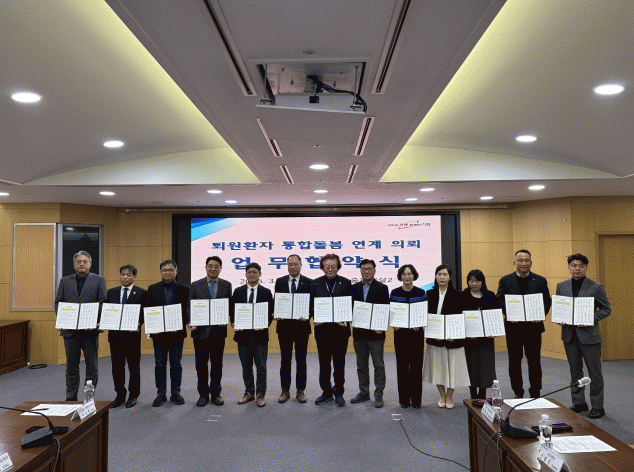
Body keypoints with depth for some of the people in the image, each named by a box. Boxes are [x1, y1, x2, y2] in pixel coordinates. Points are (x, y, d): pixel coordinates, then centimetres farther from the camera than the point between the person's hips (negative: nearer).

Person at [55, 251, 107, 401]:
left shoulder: (99, 280, 3)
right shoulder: (65, 281, 11)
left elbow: (103, 303, -3)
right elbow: (58, 302, 8)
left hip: (90, 330, -2)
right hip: (70, 330, 2)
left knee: (92, 365, 5)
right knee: (71, 366, 10)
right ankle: (71, 397, 20)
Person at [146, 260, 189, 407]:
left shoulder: (184, 289, 3)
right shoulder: (152, 289, 6)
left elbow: (187, 310, -1)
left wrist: (182, 325, -16)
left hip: (177, 333, -1)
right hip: (159, 333, 1)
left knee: (176, 364, 7)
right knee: (160, 364, 7)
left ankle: (175, 393, 18)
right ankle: (161, 394, 17)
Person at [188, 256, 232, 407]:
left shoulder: (226, 285, 5)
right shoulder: (195, 286, 4)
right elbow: (189, 307, 2)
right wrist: (190, 322, -14)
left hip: (218, 331, 0)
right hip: (200, 330, 0)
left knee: (217, 364, 9)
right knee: (201, 365, 7)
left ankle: (216, 394, 21)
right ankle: (203, 394, 20)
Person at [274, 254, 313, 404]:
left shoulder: (308, 283, 1)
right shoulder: (280, 282, 6)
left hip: (301, 325, -1)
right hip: (284, 325, 1)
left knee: (301, 359, 7)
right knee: (285, 359, 9)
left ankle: (300, 390, 18)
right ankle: (285, 390, 19)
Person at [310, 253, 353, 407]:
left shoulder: (346, 283, 1)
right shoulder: (316, 283, 5)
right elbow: (312, 305, 5)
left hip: (340, 329, -1)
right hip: (322, 329, 1)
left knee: (339, 364, 7)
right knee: (324, 364, 10)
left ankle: (339, 393, 21)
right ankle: (326, 392, 23)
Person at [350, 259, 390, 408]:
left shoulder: (382, 288, 0)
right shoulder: (354, 288, 10)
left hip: (376, 333, -3)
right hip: (359, 333, 4)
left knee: (378, 365, 2)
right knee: (361, 365, 12)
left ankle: (378, 395, 11)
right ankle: (364, 393, 23)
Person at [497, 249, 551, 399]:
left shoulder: (540, 281, 6)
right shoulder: (505, 280, 4)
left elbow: (547, 301, 5)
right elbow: (499, 301, 1)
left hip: (533, 326, 0)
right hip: (513, 326, 0)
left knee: (534, 361, 6)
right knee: (514, 361, 7)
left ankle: (535, 392, 20)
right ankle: (517, 392, 20)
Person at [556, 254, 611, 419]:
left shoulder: (596, 287, -5)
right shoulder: (561, 286, 6)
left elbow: (606, 309, -1)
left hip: (589, 335, -4)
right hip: (569, 335, 4)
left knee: (594, 372, 4)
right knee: (575, 371, 14)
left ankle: (597, 406, 16)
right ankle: (578, 402, 26)